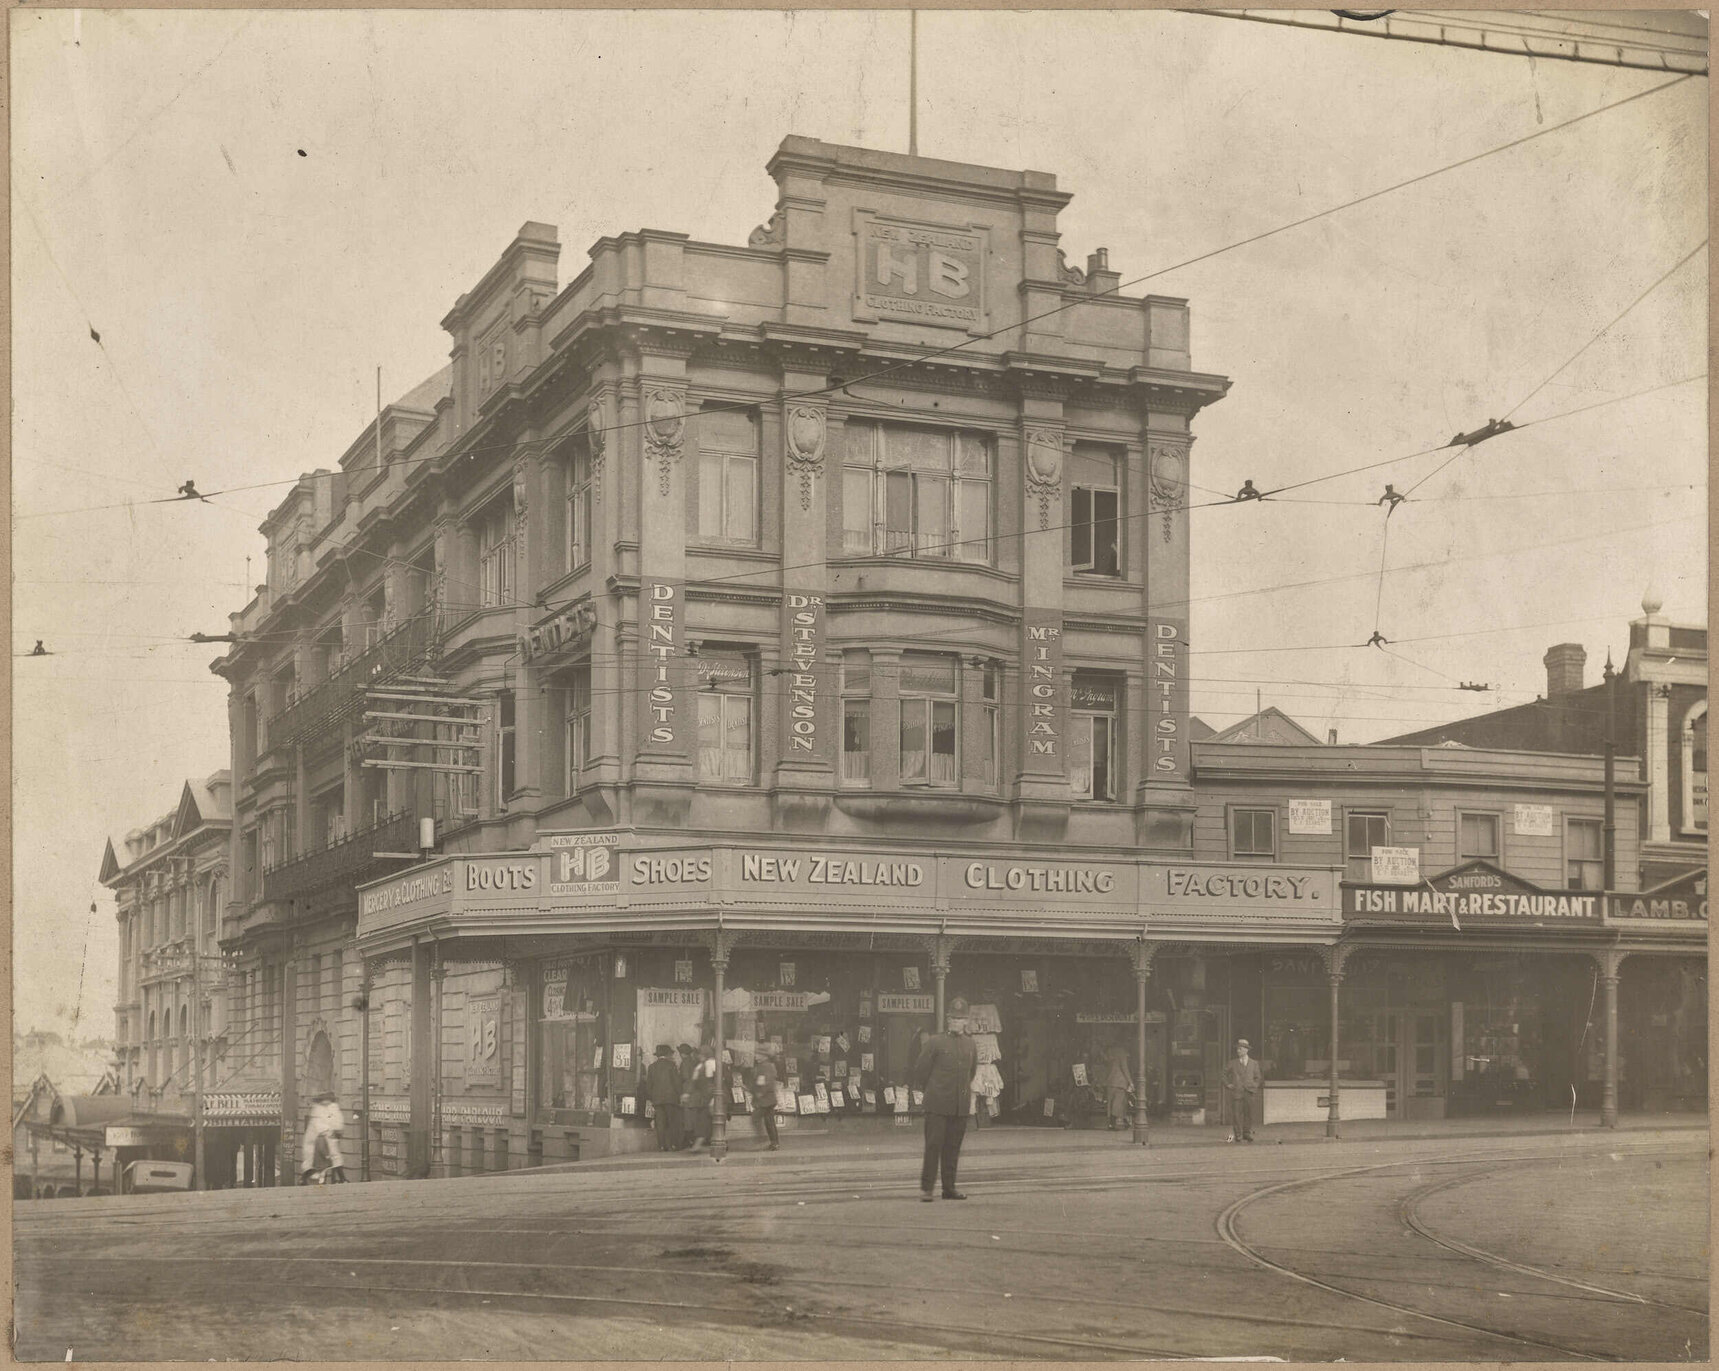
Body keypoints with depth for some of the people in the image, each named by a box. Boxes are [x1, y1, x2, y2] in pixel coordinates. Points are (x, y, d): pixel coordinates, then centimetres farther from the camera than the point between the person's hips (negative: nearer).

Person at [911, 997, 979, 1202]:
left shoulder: (970, 1045, 11)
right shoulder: (935, 1042, -3)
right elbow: (920, 1069, 3)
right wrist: (928, 1091, 9)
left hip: (960, 1106, 4)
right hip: (938, 1103, -4)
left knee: (953, 1147, 8)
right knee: (933, 1145, -6)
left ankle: (949, 1188, 14)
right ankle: (926, 1188, -3)